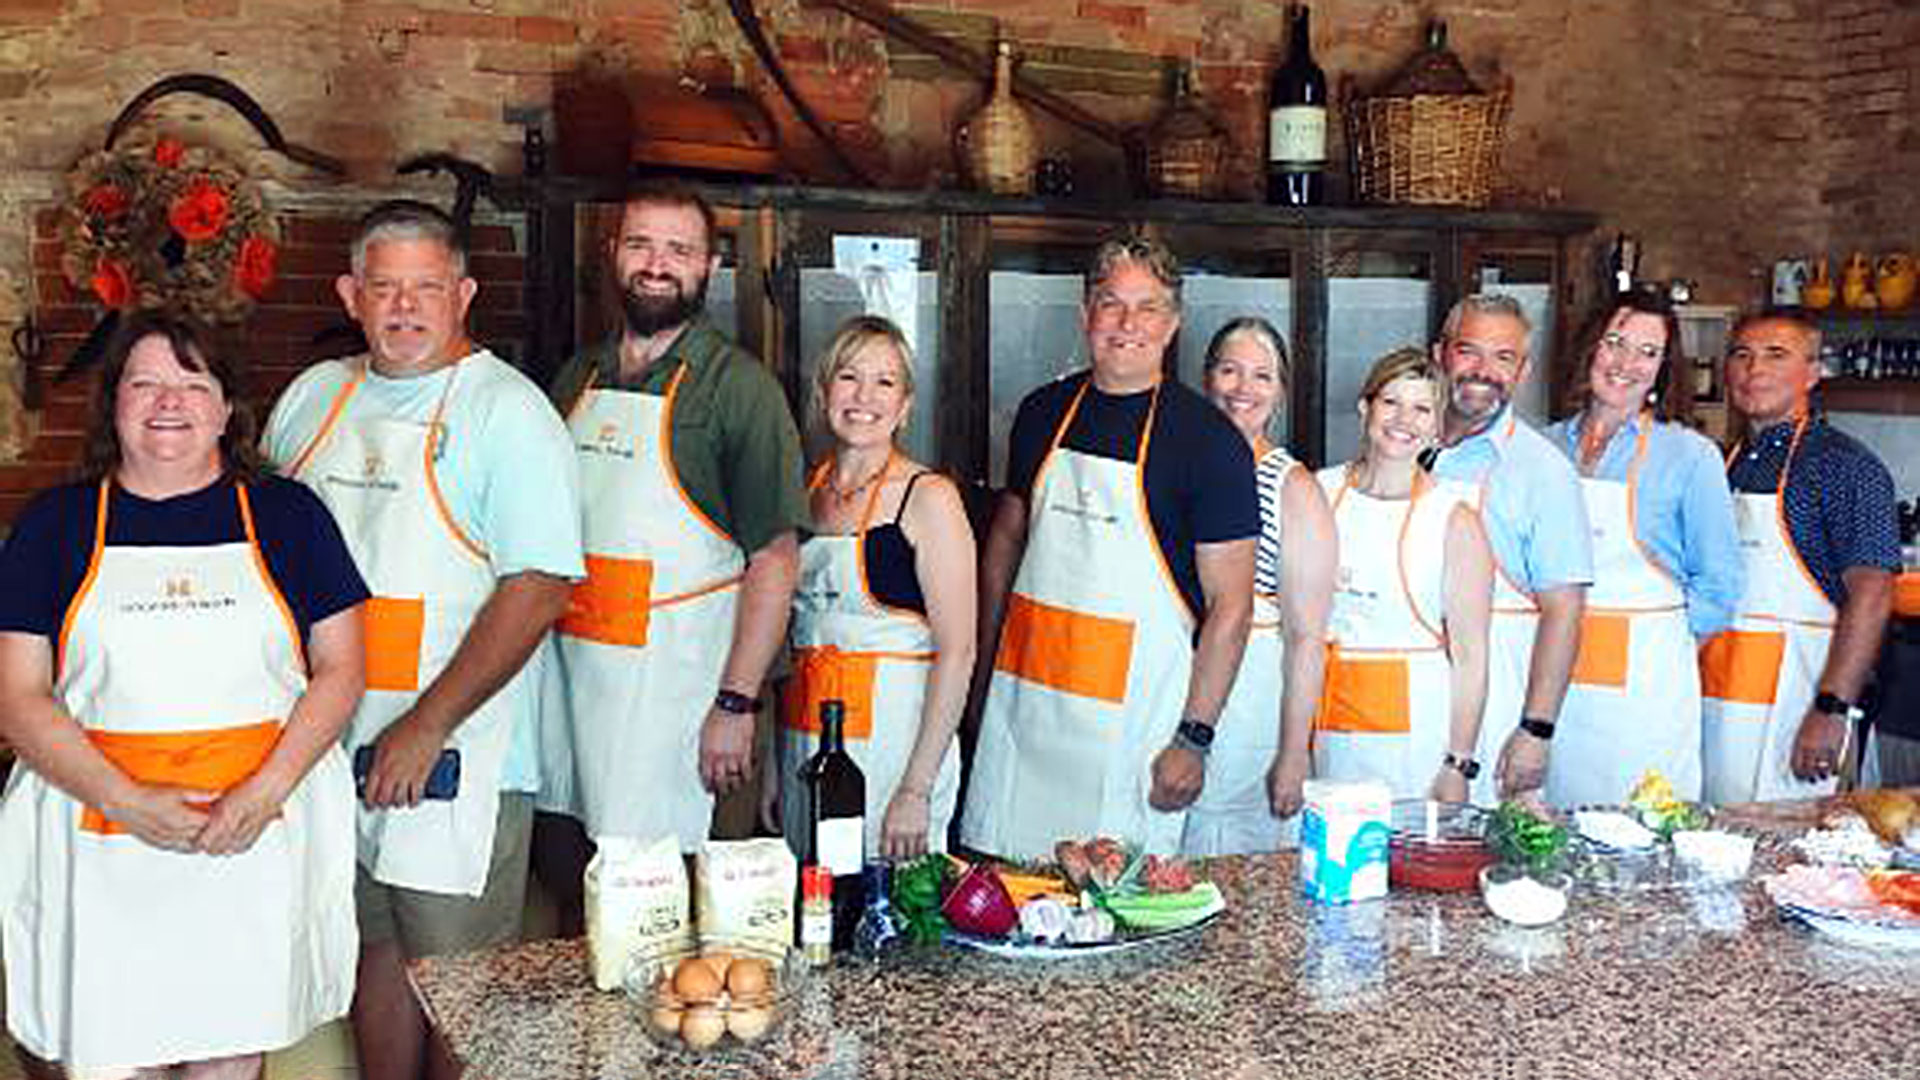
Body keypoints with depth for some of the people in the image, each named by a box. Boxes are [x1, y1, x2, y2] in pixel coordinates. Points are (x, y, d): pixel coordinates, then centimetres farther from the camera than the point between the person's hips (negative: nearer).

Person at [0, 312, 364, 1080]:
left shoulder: (287, 514, 7)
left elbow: (339, 670, 3)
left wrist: (265, 792, -12)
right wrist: (129, 803, -14)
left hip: (259, 835, 0)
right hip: (101, 838, 0)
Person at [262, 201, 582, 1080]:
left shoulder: (506, 409, -9)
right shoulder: (311, 398, 10)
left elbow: (538, 586, -16)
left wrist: (426, 725, -19)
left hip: (452, 756, -5)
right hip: (328, 741, 6)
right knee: (373, 949, 17)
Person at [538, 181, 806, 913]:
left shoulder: (737, 386, -6)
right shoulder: (580, 377, 12)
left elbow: (775, 556, -9)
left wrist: (737, 704, -15)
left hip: (665, 672, -5)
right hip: (564, 662, 6)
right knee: (563, 870, 14)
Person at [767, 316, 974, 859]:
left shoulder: (928, 497, -8)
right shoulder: (806, 490, 10)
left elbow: (957, 652, -12)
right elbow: (790, 635, 14)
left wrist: (917, 790, -17)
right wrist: (771, 761, 9)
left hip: (895, 733, -5)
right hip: (804, 745, 5)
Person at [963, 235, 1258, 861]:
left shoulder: (1209, 439, -7)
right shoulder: (1044, 412, 7)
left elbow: (1230, 605, -8)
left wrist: (1194, 739, -12)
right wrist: (981, 671, 13)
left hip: (1133, 712, -4)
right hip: (1023, 697, 4)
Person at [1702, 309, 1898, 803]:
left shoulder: (1846, 466, -7)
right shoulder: (1725, 465, 13)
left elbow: (1871, 596, -14)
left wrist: (1832, 710, -20)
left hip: (1788, 699, -6)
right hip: (1709, 695, 6)